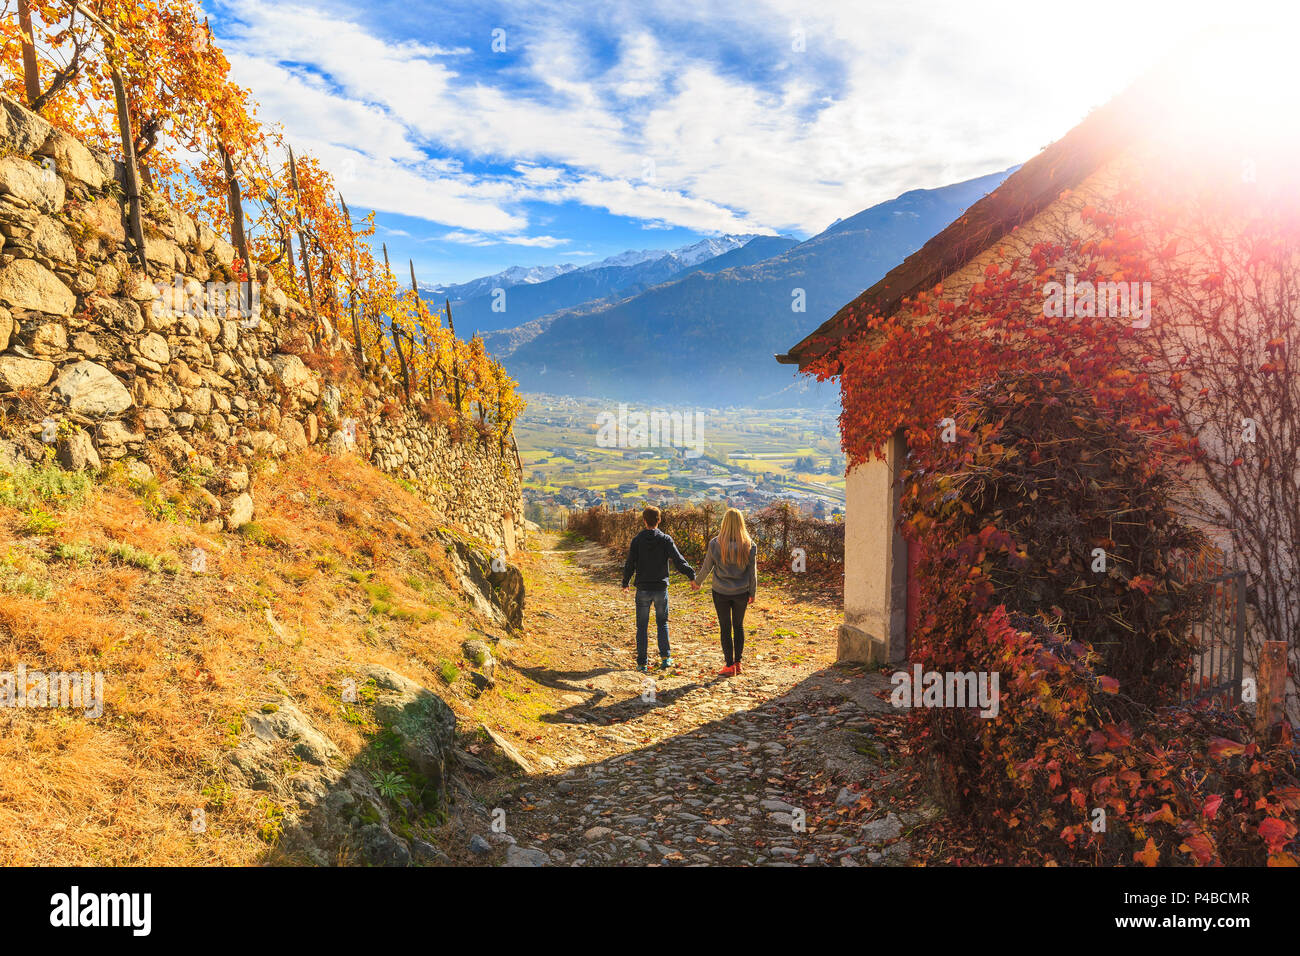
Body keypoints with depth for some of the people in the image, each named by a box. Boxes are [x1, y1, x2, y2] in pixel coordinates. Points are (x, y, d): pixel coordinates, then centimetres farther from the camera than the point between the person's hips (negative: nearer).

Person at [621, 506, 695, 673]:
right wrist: (692, 576, 1)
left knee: (642, 626, 8)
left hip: (643, 590, 0)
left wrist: (625, 584, 12)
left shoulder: (637, 540, -4)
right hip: (661, 589, 0)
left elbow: (630, 565, -2)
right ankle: (665, 657, 9)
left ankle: (642, 663, 8)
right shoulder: (666, 540, -5)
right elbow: (679, 561, -10)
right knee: (662, 623, 16)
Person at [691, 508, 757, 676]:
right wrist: (752, 593, 11)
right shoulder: (749, 545, -7)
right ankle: (737, 662, 21)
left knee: (725, 628, 6)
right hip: (741, 593, 2)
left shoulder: (715, 544, -11)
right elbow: (753, 572, -1)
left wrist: (696, 582, 17)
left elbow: (706, 567, -1)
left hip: (721, 593, -2)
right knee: (739, 626, 16)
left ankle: (730, 665, 9)